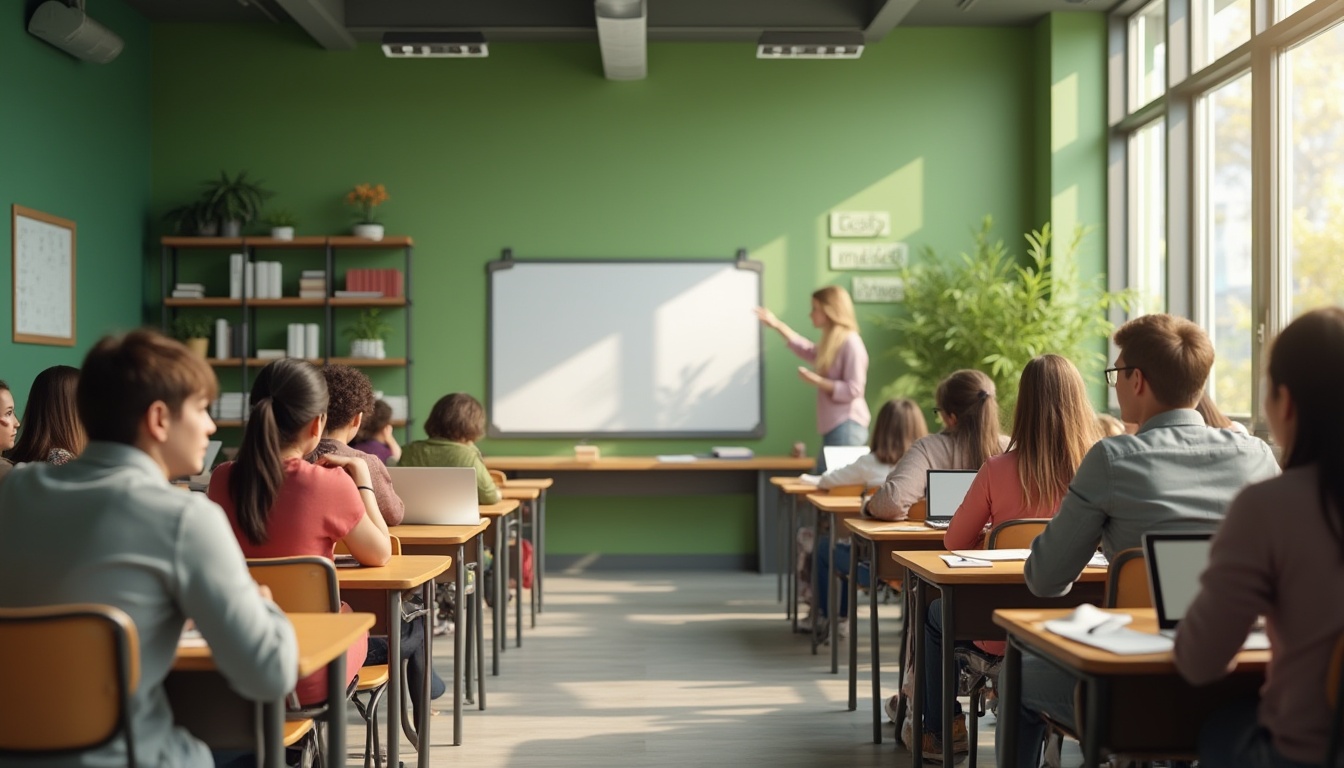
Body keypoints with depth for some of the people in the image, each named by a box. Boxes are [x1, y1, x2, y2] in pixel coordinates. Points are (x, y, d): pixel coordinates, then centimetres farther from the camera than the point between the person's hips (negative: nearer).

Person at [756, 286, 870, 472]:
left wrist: (816, 381, -16)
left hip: (847, 427, -10)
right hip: (833, 427, 10)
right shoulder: (831, 342, 14)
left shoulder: (851, 343, -14)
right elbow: (808, 351, 35)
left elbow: (853, 390, -18)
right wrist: (777, 325, 31)